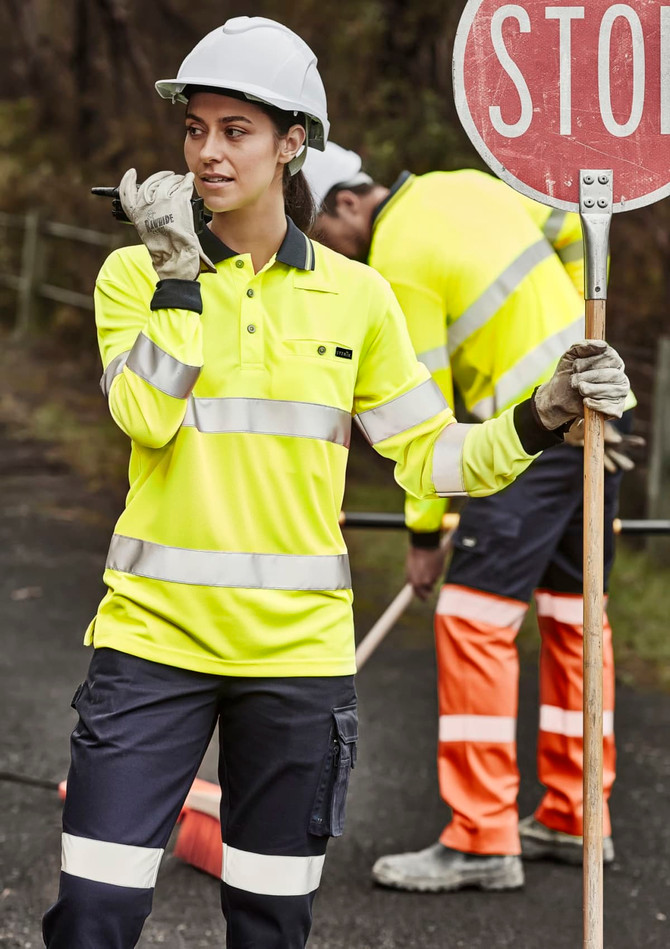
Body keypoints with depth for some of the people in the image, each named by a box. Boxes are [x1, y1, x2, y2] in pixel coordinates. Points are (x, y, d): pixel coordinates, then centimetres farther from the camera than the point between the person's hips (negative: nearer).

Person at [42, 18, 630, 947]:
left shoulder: (354, 295, 6)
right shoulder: (138, 273, 2)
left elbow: (429, 454, 8)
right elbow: (146, 418, -14)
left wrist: (542, 418, -5)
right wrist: (177, 270, -17)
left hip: (298, 647, 1)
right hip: (155, 629, -1)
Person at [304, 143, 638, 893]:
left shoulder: (399, 262, -13)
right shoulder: (464, 187, 11)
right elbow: (574, 237, 22)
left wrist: (424, 532, -2)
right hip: (597, 407, 10)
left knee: (474, 616, -8)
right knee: (572, 613, 15)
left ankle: (482, 840, -10)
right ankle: (575, 820, 23)